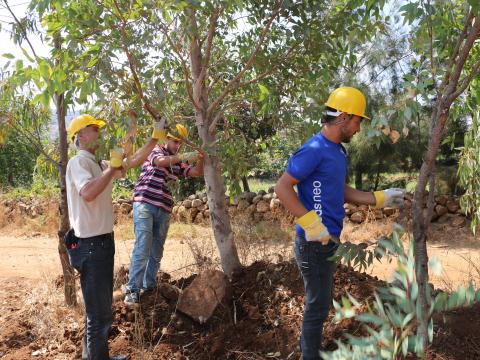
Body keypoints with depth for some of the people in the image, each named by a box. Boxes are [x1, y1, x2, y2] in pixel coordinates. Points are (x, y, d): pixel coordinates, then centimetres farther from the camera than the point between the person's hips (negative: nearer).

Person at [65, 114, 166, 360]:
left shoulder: (99, 165, 13)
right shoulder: (78, 161, -14)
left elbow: (134, 161, 15)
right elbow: (87, 193, -32)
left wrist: (155, 137, 10)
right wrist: (112, 167, -23)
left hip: (103, 242, 10)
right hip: (91, 245, -10)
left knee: (99, 308, 22)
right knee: (99, 313, -3)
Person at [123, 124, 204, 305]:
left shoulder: (178, 162, 18)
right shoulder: (156, 150, 2)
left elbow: (197, 172, 7)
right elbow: (160, 161, -21)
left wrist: (200, 160, -13)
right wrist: (184, 157, -32)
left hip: (164, 210, 6)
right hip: (145, 205, -6)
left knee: (157, 251, 10)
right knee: (142, 248, -13)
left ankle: (149, 285, 21)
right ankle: (133, 290, -9)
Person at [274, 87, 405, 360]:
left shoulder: (339, 150, 9)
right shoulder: (314, 150, -19)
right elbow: (282, 187, -21)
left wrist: (381, 198, 10)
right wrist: (312, 224, -24)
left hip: (328, 241, 9)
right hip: (315, 244, -9)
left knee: (321, 302, 22)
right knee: (318, 306, 5)